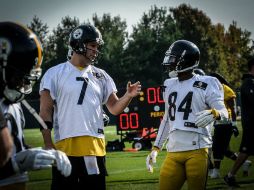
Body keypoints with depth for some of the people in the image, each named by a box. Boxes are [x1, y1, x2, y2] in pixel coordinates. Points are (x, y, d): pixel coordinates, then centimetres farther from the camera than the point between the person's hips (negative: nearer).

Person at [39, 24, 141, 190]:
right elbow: (45, 112, -1)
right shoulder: (55, 74, 0)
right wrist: (48, 145, -7)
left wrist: (128, 96, -7)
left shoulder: (101, 76, 13)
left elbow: (114, 108, 14)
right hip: (65, 147, -4)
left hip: (95, 147, 4)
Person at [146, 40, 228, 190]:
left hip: (197, 150, -5)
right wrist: (156, 148, 24)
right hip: (173, 151, 6)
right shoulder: (170, 85, 17)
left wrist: (213, 114, -32)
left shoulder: (206, 84, -2)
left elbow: (224, 113, -9)